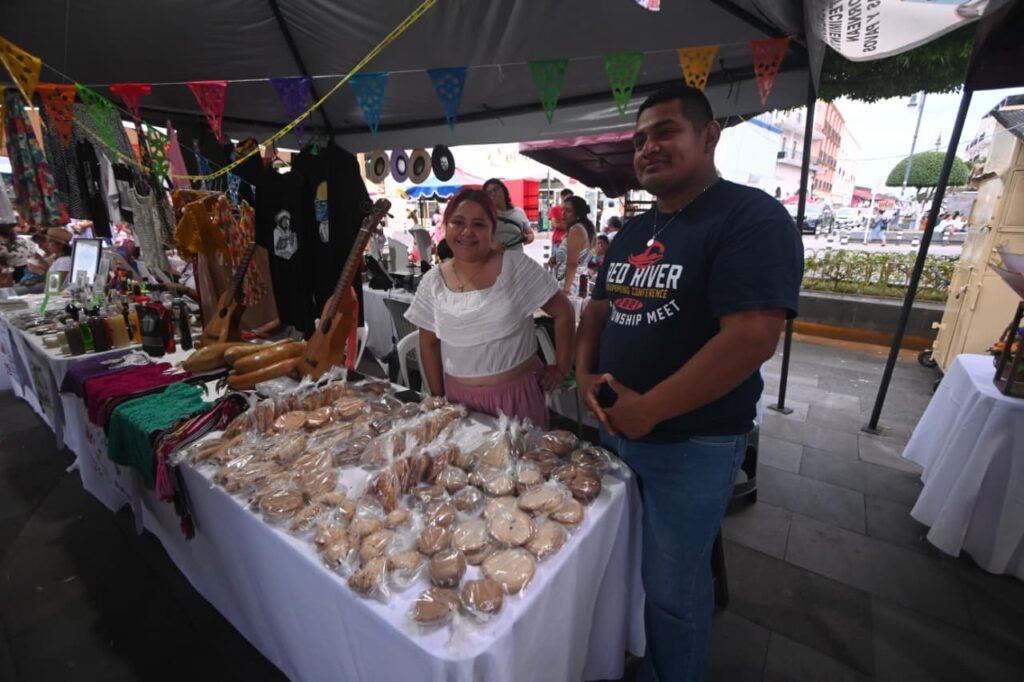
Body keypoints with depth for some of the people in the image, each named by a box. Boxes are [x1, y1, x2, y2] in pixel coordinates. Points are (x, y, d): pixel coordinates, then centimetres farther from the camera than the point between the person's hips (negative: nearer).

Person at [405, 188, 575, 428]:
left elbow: (563, 313, -4)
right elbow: (429, 344, 7)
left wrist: (561, 369, -3)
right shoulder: (432, 282, -1)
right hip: (459, 396, 3)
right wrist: (438, 396, 6)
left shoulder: (517, 266, -10)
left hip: (517, 390, -2)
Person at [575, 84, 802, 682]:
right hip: (615, 429, 8)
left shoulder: (752, 218, -15)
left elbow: (752, 338, -25)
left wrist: (648, 409, -21)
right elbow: (599, 307, 14)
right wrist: (586, 374, -4)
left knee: (672, 587, 13)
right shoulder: (633, 231, 9)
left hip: (690, 445, -7)